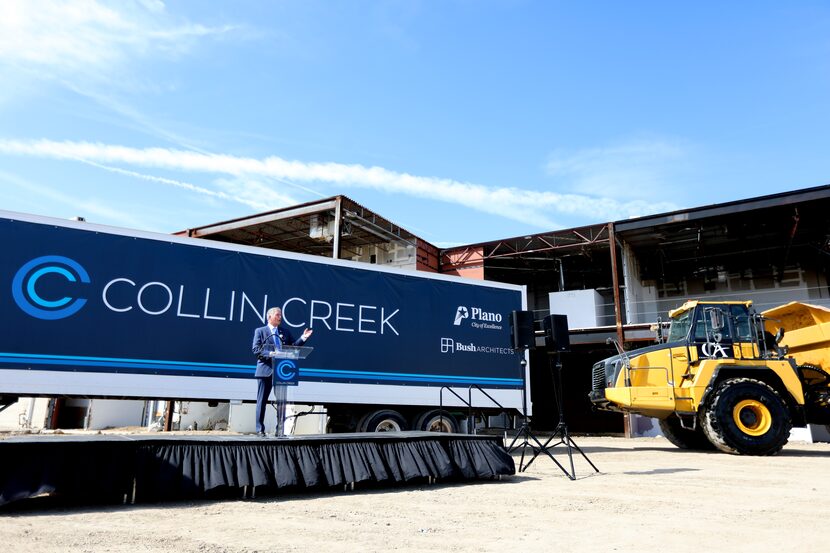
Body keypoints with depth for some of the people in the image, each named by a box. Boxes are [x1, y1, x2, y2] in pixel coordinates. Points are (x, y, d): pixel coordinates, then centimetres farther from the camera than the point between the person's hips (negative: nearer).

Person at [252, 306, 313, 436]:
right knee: (262, 401, 2)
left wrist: (303, 338, -3)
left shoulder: (285, 331, 16)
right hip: (266, 370, -4)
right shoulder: (260, 331, 5)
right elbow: (256, 350, -6)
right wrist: (271, 355, -20)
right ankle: (260, 429, 8)